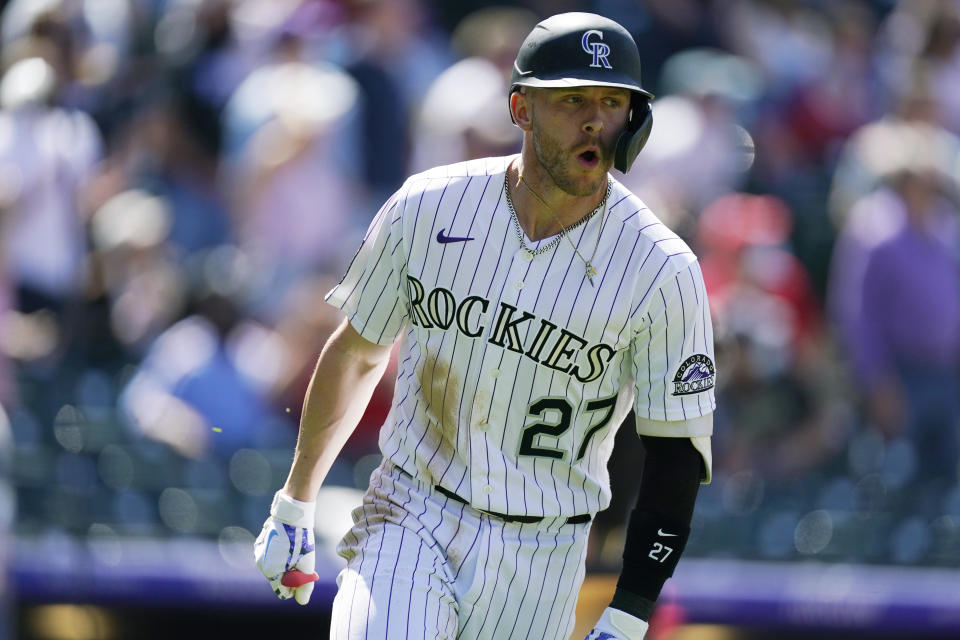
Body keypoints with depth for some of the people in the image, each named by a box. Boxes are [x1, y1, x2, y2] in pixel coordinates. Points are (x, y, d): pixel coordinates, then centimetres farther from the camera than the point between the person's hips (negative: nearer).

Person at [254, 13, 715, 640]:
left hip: (537, 563, 0)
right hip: (409, 522, 0)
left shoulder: (663, 271, -11)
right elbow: (357, 354, 11)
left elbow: (677, 456, -8)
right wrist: (294, 505, 19)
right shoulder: (428, 207, -5)